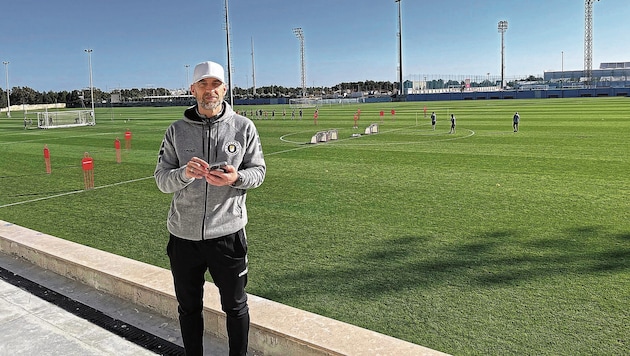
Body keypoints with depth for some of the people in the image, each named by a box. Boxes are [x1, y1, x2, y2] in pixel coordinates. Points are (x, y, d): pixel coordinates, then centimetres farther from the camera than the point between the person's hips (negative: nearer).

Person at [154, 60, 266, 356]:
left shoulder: (243, 127, -2)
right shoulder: (176, 131, 2)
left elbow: (258, 170, 2)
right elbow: (161, 179, 0)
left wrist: (236, 178, -20)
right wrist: (184, 173, -22)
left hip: (227, 233, -1)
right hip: (183, 235, 2)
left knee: (235, 306, 14)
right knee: (188, 307, 18)